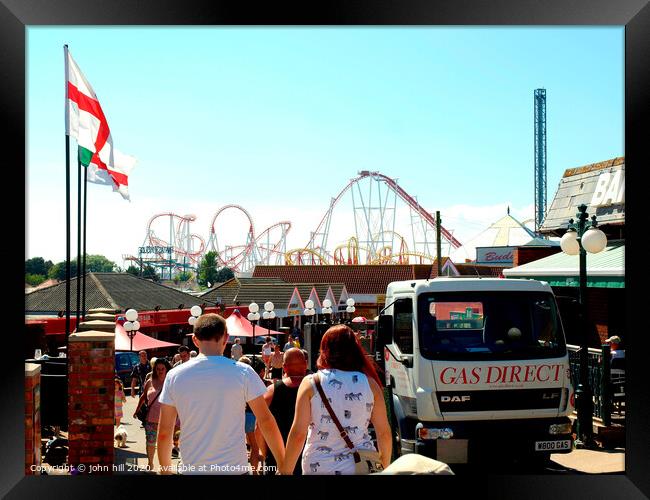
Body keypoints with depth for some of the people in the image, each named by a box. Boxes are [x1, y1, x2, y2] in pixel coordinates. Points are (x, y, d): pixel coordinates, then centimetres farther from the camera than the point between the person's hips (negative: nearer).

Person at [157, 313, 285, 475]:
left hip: (192, 469, 2)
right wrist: (284, 466, -1)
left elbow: (164, 431, 1)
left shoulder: (175, 376, -3)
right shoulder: (243, 372, -8)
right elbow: (266, 421, -8)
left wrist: (165, 469, 14)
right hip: (234, 468, -2)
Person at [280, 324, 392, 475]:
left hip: (319, 467, -1)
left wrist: (286, 471, 0)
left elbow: (298, 434, -9)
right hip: (362, 467, 1)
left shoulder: (311, 383, -5)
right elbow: (384, 433, 2)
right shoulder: (369, 383, -1)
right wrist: (387, 468, 16)